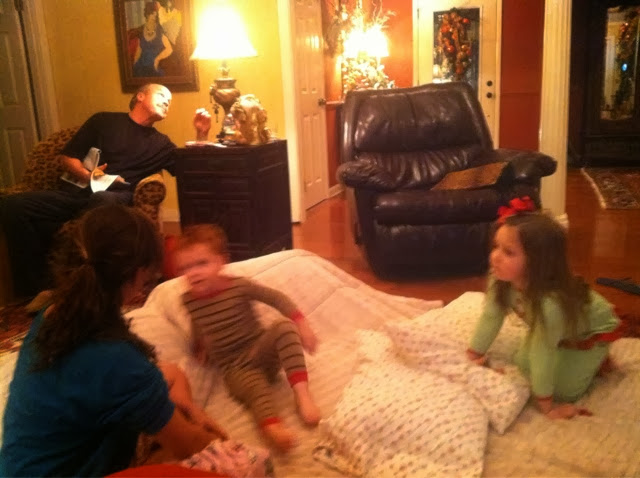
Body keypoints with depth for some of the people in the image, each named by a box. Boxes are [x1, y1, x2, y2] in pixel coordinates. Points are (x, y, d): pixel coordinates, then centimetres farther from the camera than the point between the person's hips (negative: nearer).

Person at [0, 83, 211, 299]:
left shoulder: (160, 143, 25)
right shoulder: (103, 121, 20)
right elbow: (67, 157, 15)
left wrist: (201, 134, 6)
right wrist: (86, 174, -6)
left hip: (115, 197, -1)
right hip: (76, 191, 1)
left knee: (103, 202, -42)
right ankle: (35, 288, -16)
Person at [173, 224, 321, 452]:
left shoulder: (239, 286, -11)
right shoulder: (189, 301, -2)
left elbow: (277, 298, -6)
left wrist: (301, 323, -16)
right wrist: (199, 348, 10)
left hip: (261, 352, 0)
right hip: (235, 368, 0)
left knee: (285, 327, -30)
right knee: (257, 388, -33)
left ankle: (302, 394, -34)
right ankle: (273, 428, -64)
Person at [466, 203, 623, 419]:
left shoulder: (549, 303, -46)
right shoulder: (500, 279, -28)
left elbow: (543, 355, -37)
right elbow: (490, 317, -14)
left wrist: (546, 406, -26)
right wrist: (473, 355, -8)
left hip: (593, 330, -6)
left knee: (562, 390, -9)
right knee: (523, 365, 6)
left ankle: (595, 359, 14)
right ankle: (567, 351, 26)